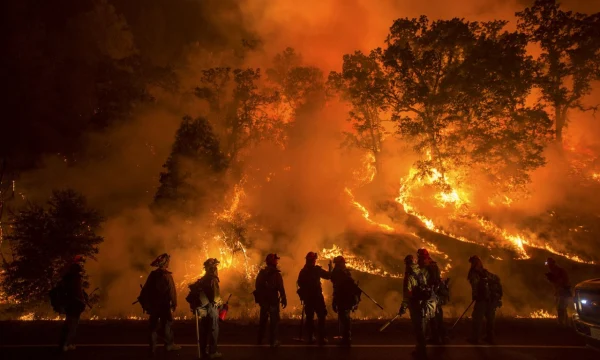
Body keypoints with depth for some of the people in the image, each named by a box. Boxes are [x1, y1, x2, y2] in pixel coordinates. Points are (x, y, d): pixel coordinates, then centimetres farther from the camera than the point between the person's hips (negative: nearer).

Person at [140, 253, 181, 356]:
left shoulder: (152, 274, -1)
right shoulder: (167, 276, -16)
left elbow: (146, 289, 2)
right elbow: (171, 291, -17)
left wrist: (146, 303, 10)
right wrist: (174, 304, -8)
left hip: (153, 305, 5)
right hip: (164, 305, -4)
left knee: (153, 326, 12)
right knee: (167, 325, 11)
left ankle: (152, 348, 17)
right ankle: (169, 345, 23)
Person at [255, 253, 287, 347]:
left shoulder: (261, 273, 4)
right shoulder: (276, 274, -13)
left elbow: (258, 286, 9)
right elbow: (281, 288, -16)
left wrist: (259, 298, 18)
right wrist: (284, 299, -10)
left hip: (263, 300, 6)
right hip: (273, 300, -5)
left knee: (263, 320, 18)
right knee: (274, 320, 2)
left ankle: (259, 340, 26)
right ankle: (273, 341, 2)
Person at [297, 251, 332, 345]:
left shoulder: (303, 271, 4)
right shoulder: (317, 269, -10)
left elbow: (299, 283, 8)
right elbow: (328, 276, -5)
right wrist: (330, 267, 11)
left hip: (307, 297, 5)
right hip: (317, 296, -5)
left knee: (309, 317, 11)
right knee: (321, 317, 0)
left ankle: (310, 337, 13)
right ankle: (322, 338, -4)